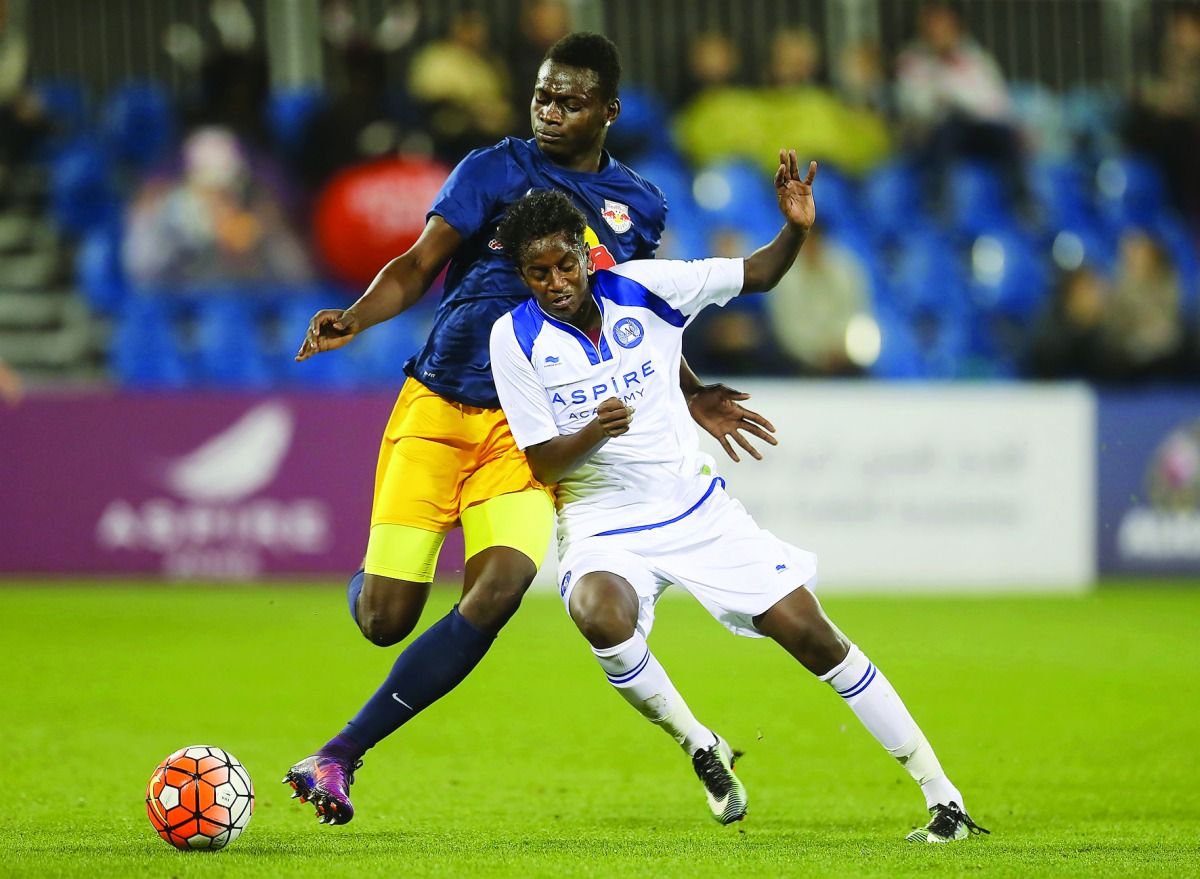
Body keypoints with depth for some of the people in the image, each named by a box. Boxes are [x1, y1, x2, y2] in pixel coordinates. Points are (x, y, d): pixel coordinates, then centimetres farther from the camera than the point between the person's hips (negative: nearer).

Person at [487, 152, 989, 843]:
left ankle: (943, 795, 3)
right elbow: (543, 464, -8)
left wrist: (797, 229, -16)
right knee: (603, 617, -36)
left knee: (812, 635, -7)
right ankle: (700, 748, -9)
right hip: (601, 524, -2)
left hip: (700, 511, 2)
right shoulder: (516, 338, -10)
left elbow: (758, 276, 6)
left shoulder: (642, 287, -6)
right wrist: (592, 433, -29)